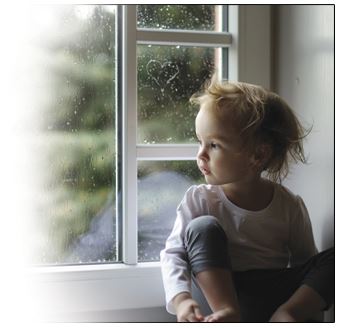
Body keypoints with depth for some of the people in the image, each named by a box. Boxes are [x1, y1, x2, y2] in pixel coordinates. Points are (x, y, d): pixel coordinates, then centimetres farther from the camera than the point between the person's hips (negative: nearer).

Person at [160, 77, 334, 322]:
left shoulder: (290, 206, -5)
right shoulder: (199, 199, -6)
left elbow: (306, 261, 2)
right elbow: (174, 253, -10)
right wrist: (181, 299, -29)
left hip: (280, 294, 1)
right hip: (224, 290, 0)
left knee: (334, 257, -18)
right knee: (202, 228, -22)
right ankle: (228, 313, -32)